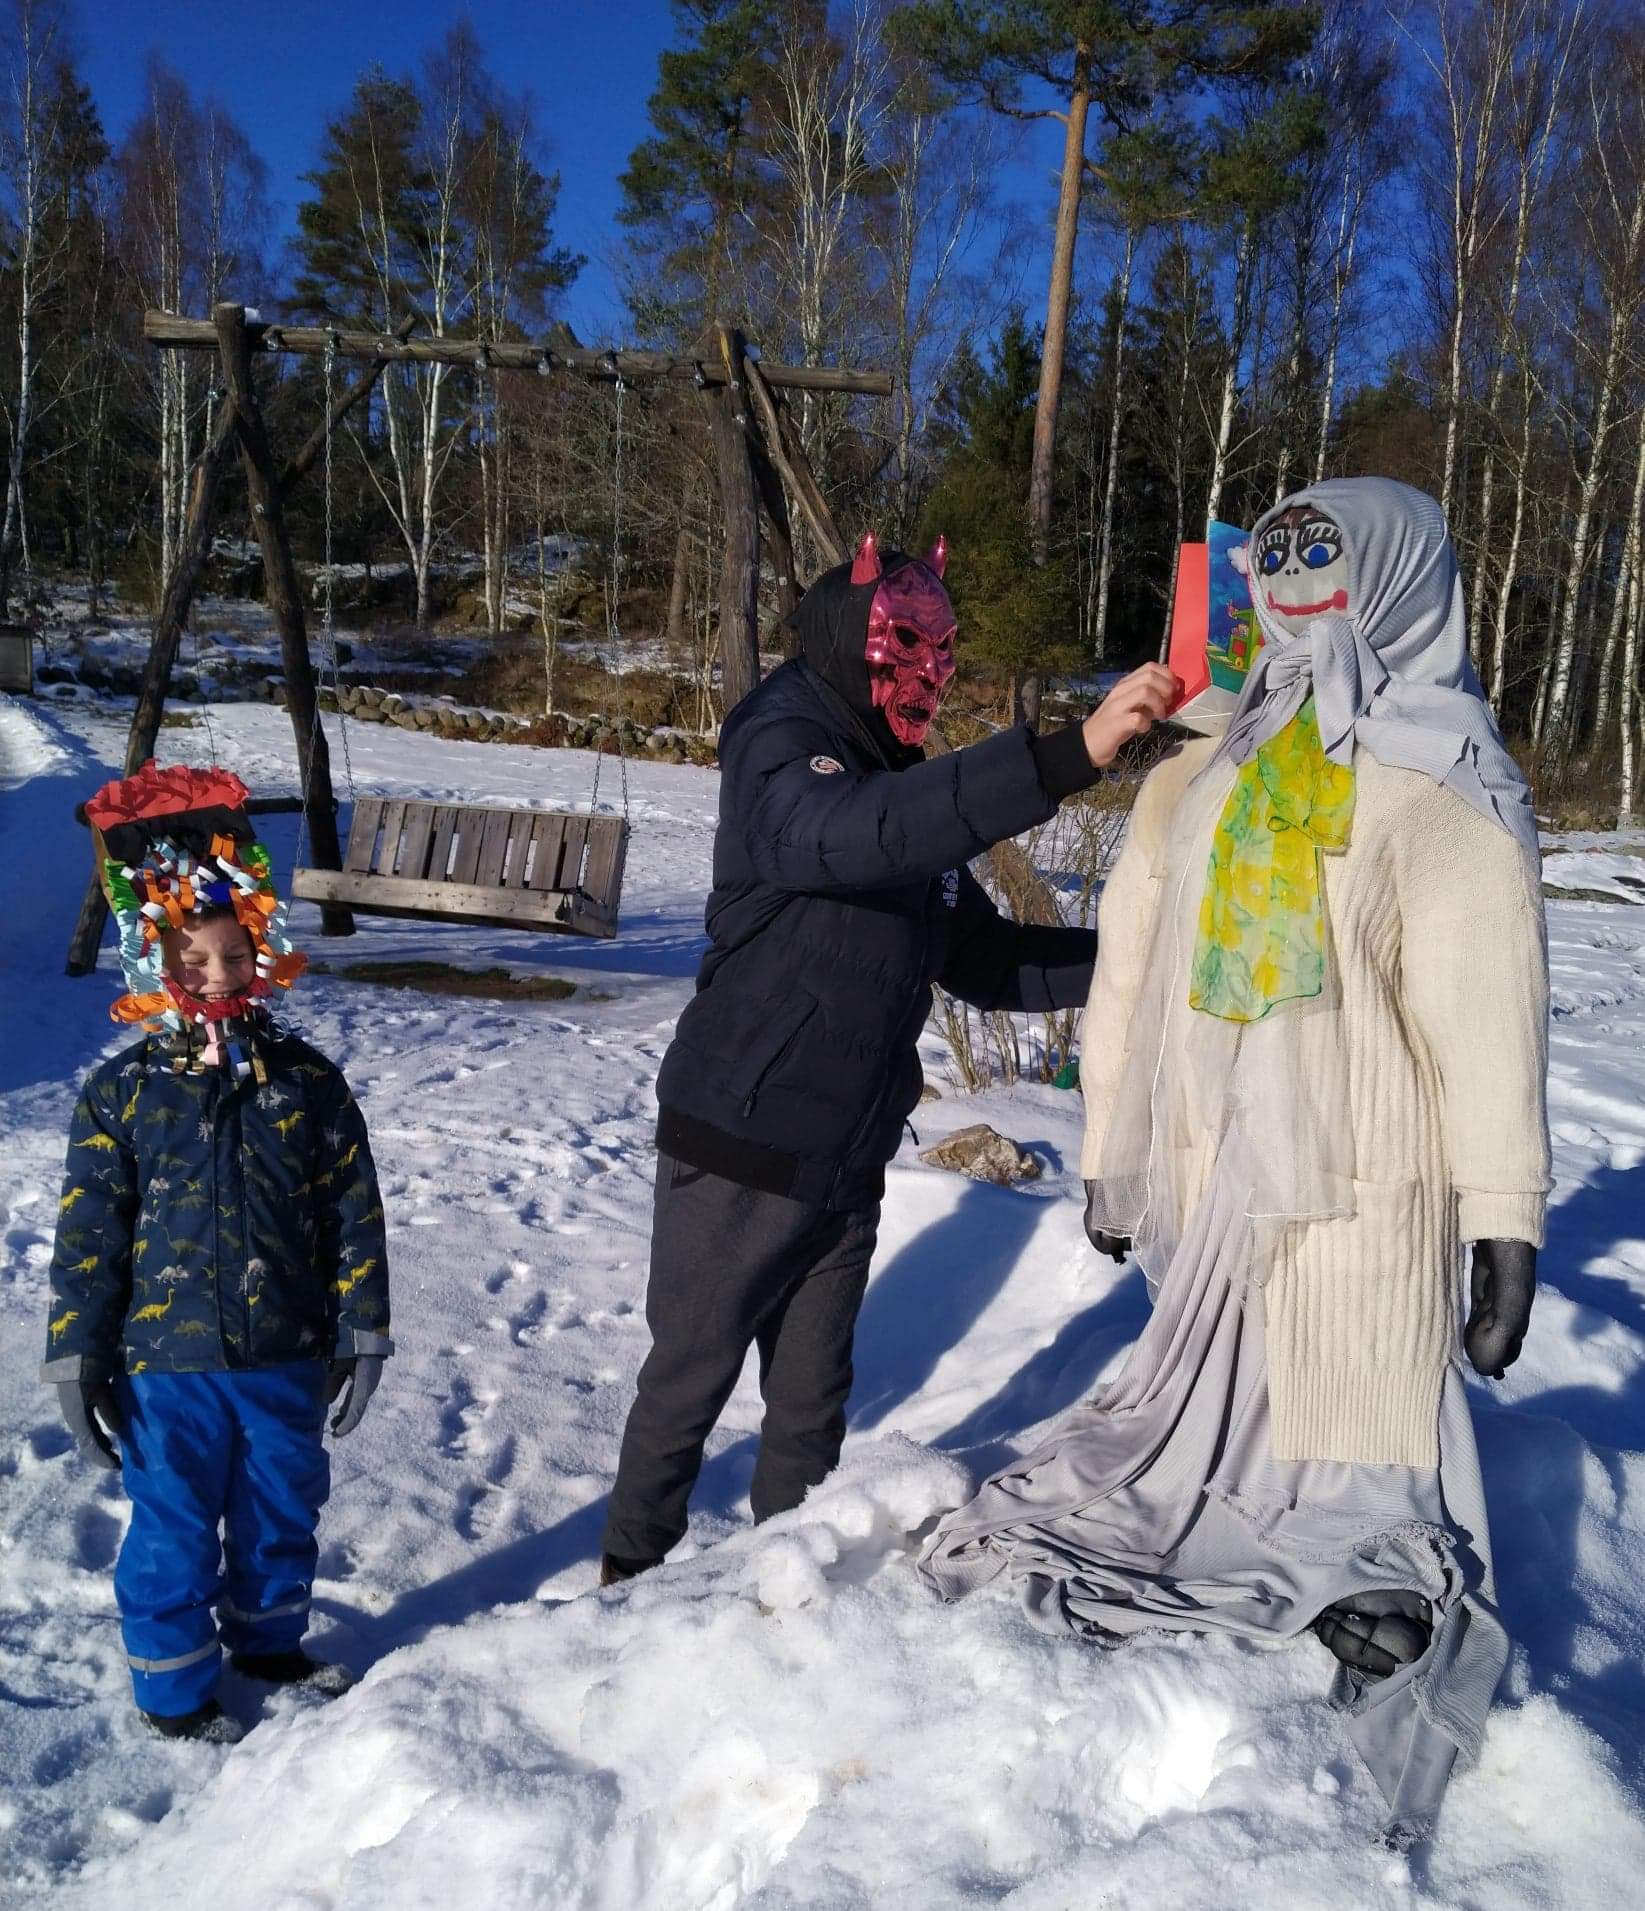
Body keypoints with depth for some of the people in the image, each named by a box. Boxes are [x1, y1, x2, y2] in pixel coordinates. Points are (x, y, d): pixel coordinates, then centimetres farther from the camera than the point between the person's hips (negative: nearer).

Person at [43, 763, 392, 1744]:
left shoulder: (307, 1081, -5)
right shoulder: (122, 1093, -8)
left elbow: (354, 1216, -1)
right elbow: (88, 1235, -5)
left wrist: (362, 1333, -1)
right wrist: (77, 1359, -4)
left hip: (288, 1355, 2)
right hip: (165, 1363, -2)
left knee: (283, 1507, 19)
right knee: (175, 1527, 11)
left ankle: (269, 1635, 44)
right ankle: (174, 1686, 32)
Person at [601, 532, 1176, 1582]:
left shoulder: (907, 789, 9)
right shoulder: (780, 757, -15)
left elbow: (983, 955, 12)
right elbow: (855, 835, -39)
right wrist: (1071, 755, -45)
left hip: (847, 1162, 7)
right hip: (739, 1155, -6)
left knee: (813, 1400, 16)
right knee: (690, 1380, 10)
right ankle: (635, 1572, 31)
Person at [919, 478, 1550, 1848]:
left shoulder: (1444, 794, -2)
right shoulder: (1195, 785, 9)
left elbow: (1489, 1015, -8)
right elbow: (1130, 984, 12)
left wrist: (1505, 1219, -11)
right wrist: (1112, 1157, 14)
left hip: (1362, 1214, -3)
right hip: (1211, 1206, 4)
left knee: (1355, 1496, 2)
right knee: (1202, 1451, 12)